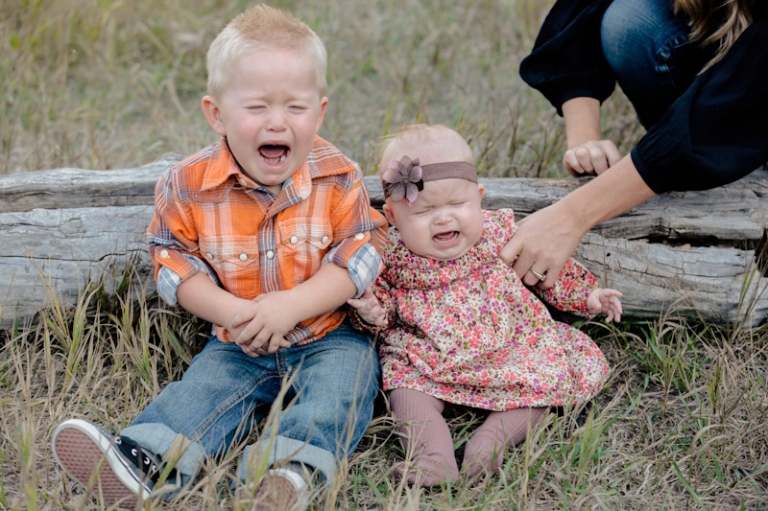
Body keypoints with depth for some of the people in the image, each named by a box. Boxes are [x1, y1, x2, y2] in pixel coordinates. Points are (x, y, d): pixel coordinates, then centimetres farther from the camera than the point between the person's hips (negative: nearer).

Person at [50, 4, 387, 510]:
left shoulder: (337, 180, -11)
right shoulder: (189, 186, -9)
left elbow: (358, 258, -12)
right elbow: (177, 263, -4)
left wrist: (290, 306, -25)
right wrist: (232, 313, -20)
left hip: (329, 337, -1)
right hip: (240, 341, 2)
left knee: (338, 389, -28)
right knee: (205, 385, -20)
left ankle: (294, 465, -47)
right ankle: (143, 460, -36)